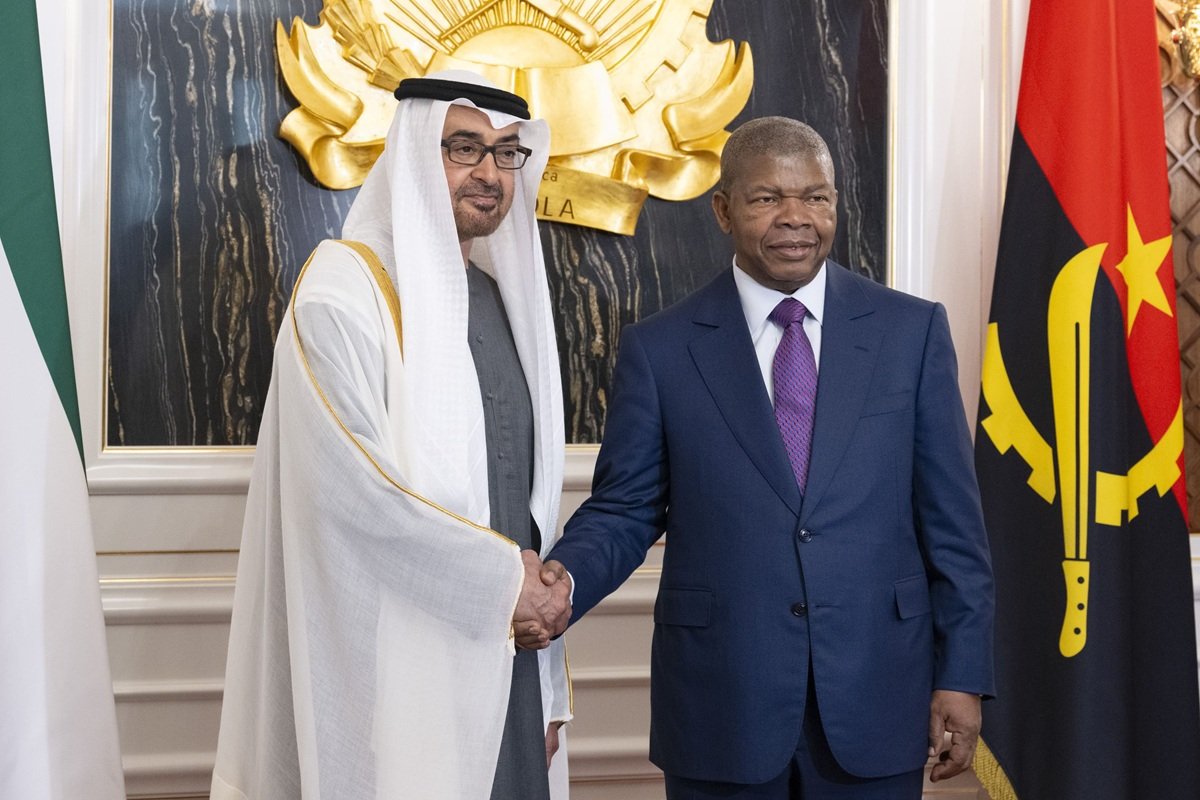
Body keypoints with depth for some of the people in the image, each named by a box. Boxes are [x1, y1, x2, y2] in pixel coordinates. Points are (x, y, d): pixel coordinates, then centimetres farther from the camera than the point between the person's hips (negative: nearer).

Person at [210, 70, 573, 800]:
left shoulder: (507, 298, 12)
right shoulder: (346, 287, -9)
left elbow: (531, 491, 12)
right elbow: (354, 484, -19)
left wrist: (548, 689, 9)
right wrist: (499, 575, -11)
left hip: (506, 662, 6)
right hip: (399, 668, -6)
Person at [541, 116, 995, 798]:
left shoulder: (913, 331, 3)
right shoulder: (660, 349, 1)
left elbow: (951, 517, 3)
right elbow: (625, 508, 3)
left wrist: (963, 674, 0)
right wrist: (563, 579, -18)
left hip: (875, 704, 1)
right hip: (720, 712, -1)